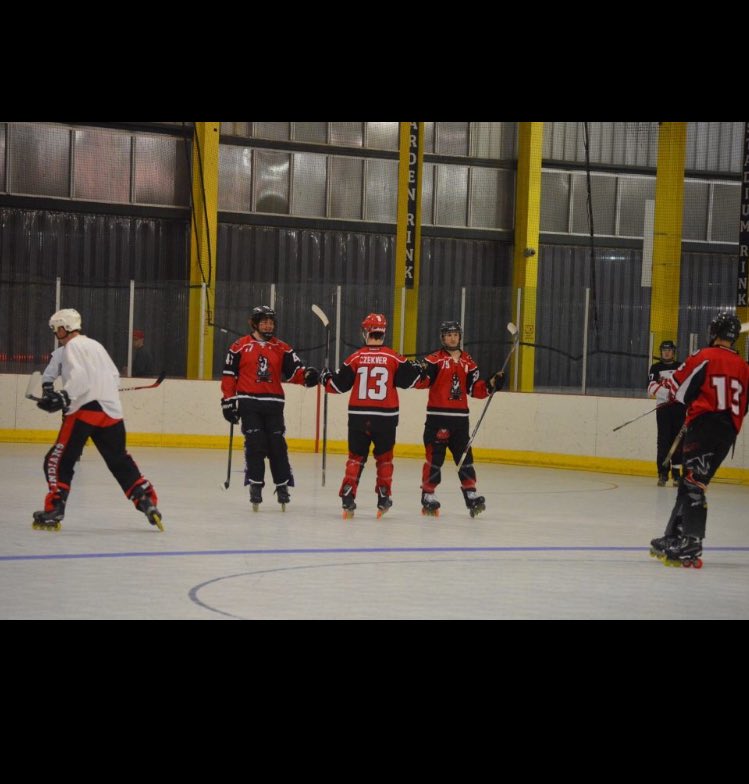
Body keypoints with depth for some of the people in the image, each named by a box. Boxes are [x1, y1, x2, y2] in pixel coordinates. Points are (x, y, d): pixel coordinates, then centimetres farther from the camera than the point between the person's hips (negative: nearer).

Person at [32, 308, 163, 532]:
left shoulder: (72, 347, -2)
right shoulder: (96, 346, 23)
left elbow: (79, 378, -18)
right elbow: (114, 377, 25)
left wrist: (63, 397, -26)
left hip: (85, 410, -8)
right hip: (111, 410, 8)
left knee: (58, 460, -3)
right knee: (120, 461, 15)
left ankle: (53, 511, -11)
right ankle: (147, 502, 6)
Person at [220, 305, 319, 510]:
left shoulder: (282, 349, 10)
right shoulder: (240, 347, 2)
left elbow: (293, 371, 3)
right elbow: (229, 375, 2)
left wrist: (307, 375, -18)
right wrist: (228, 401, -1)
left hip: (273, 403, 2)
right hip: (249, 403, -2)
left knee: (277, 445, 2)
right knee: (255, 445, -7)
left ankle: (282, 485, 11)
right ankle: (255, 485, 2)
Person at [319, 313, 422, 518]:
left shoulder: (355, 358, -3)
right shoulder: (394, 358, -3)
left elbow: (340, 384, 0)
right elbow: (407, 380, 3)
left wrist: (326, 378, 20)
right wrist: (417, 370, 22)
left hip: (358, 416, 0)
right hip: (385, 417, 0)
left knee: (356, 457, 8)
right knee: (384, 457, 13)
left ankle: (348, 496, -1)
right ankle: (383, 497, 12)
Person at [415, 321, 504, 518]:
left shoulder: (468, 362, 13)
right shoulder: (435, 360, -3)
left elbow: (475, 389, 13)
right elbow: (421, 382, -13)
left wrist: (491, 384, -2)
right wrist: (421, 373, -34)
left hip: (460, 417, 4)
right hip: (438, 415, -4)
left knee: (464, 456, 7)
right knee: (434, 455, -4)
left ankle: (471, 494, 13)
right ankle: (428, 494, 2)